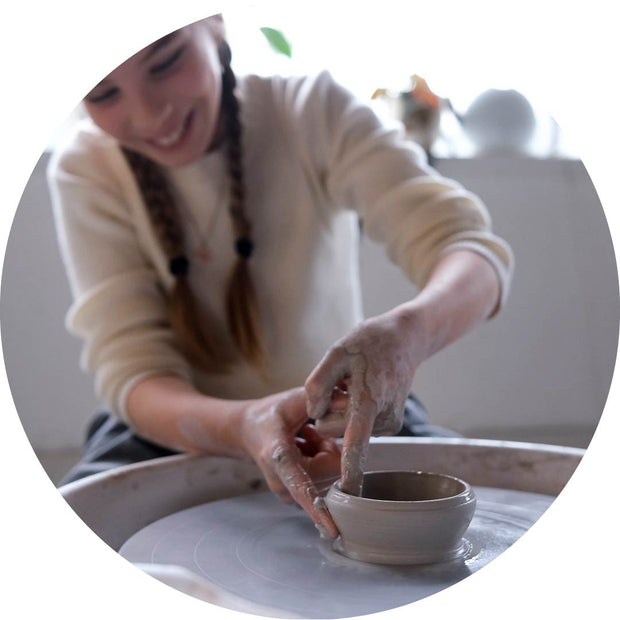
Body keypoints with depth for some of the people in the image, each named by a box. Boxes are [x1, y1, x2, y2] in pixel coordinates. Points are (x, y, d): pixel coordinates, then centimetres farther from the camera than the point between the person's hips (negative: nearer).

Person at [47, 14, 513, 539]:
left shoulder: (311, 111, -13)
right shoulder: (85, 171, -12)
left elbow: (471, 248, -22)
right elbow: (130, 369, -19)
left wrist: (410, 330, -47)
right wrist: (239, 427, -41)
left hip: (344, 419, 1)